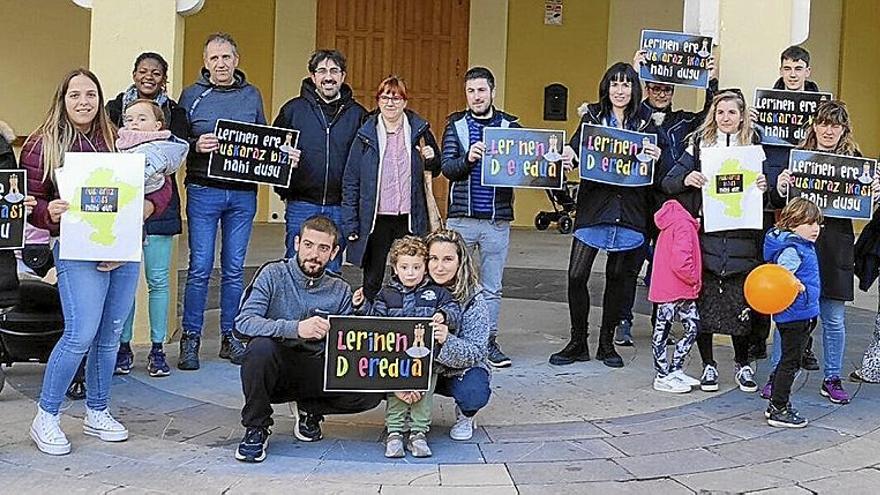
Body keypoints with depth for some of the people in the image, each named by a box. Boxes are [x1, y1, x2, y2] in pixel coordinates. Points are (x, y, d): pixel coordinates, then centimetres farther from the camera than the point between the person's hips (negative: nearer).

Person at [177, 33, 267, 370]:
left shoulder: (252, 95, 11)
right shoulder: (192, 95, 4)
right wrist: (196, 145, -17)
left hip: (243, 193, 2)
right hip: (204, 191, -2)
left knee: (234, 269, 8)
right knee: (200, 268, -2)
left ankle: (230, 337, 18)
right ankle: (191, 339, 8)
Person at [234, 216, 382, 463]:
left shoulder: (340, 290, 3)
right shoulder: (274, 274, -7)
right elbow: (243, 321, -21)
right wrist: (295, 328, -37)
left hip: (316, 372, 3)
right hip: (274, 371, -3)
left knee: (371, 391, -21)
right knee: (260, 346, -37)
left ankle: (310, 410, 10)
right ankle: (256, 429, -12)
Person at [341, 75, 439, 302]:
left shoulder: (420, 131, 4)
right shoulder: (366, 135, 1)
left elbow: (434, 171, 17)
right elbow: (350, 182, 2)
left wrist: (431, 160, -7)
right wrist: (350, 224, -4)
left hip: (409, 219, 1)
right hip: (376, 220, 0)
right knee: (372, 282, 9)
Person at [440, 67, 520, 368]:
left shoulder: (510, 126, 6)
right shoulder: (456, 125, 5)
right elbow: (447, 167, -7)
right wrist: (468, 158, -26)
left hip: (497, 219, 1)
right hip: (461, 218, 0)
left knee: (492, 287, 9)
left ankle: (489, 341, 18)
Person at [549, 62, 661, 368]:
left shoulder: (645, 125, 8)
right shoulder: (593, 117, 6)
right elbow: (577, 144, -11)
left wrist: (655, 158, -17)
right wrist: (567, 155, -33)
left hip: (628, 211, 1)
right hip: (593, 206, -1)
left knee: (618, 277, 9)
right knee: (576, 276, -6)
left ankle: (607, 343, 23)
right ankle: (578, 343, 10)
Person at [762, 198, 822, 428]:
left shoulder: (804, 245, 13)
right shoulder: (791, 250, -18)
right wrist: (795, 286, -44)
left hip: (803, 314, 10)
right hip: (794, 315, -10)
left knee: (788, 361, 17)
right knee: (790, 361, -3)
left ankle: (776, 405, 26)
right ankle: (778, 410, 5)